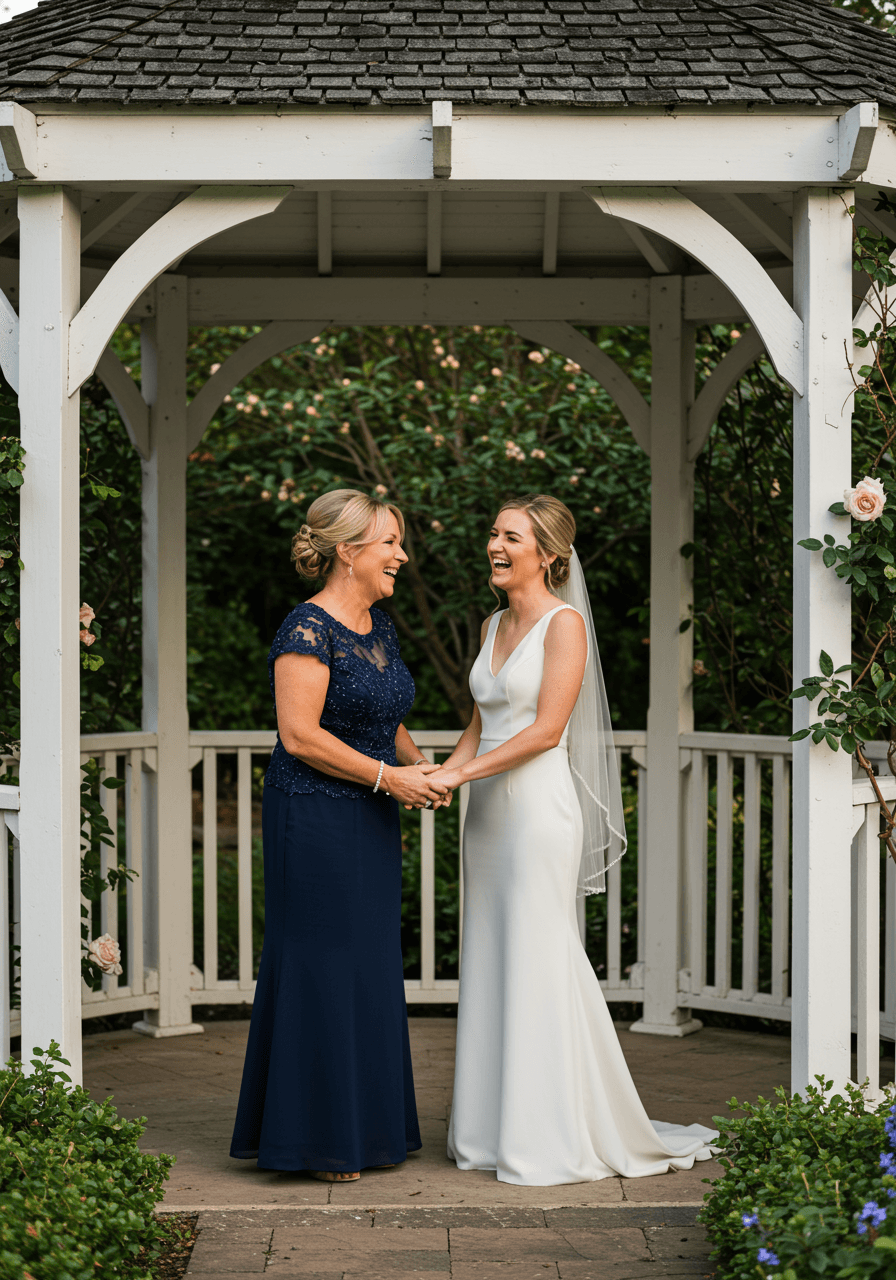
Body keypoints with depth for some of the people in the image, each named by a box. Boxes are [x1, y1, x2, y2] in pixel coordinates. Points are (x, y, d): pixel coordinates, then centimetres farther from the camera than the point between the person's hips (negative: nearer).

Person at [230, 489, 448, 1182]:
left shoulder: (379, 626, 12)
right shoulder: (308, 630, -15)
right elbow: (299, 736, -20)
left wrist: (419, 765, 3)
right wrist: (387, 776, -17)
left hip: (369, 825, 9)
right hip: (315, 820, -9)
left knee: (368, 968, 12)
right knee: (321, 966, -3)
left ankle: (361, 1124, 22)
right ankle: (317, 1135, 7)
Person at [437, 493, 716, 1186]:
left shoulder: (565, 623, -9)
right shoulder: (493, 627, 15)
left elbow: (546, 729, -16)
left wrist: (463, 772, -15)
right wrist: (443, 775, 2)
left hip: (540, 809, -8)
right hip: (489, 814, 8)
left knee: (540, 965, -5)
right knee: (490, 966, 9)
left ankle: (556, 1142, 3)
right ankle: (494, 1129, 17)